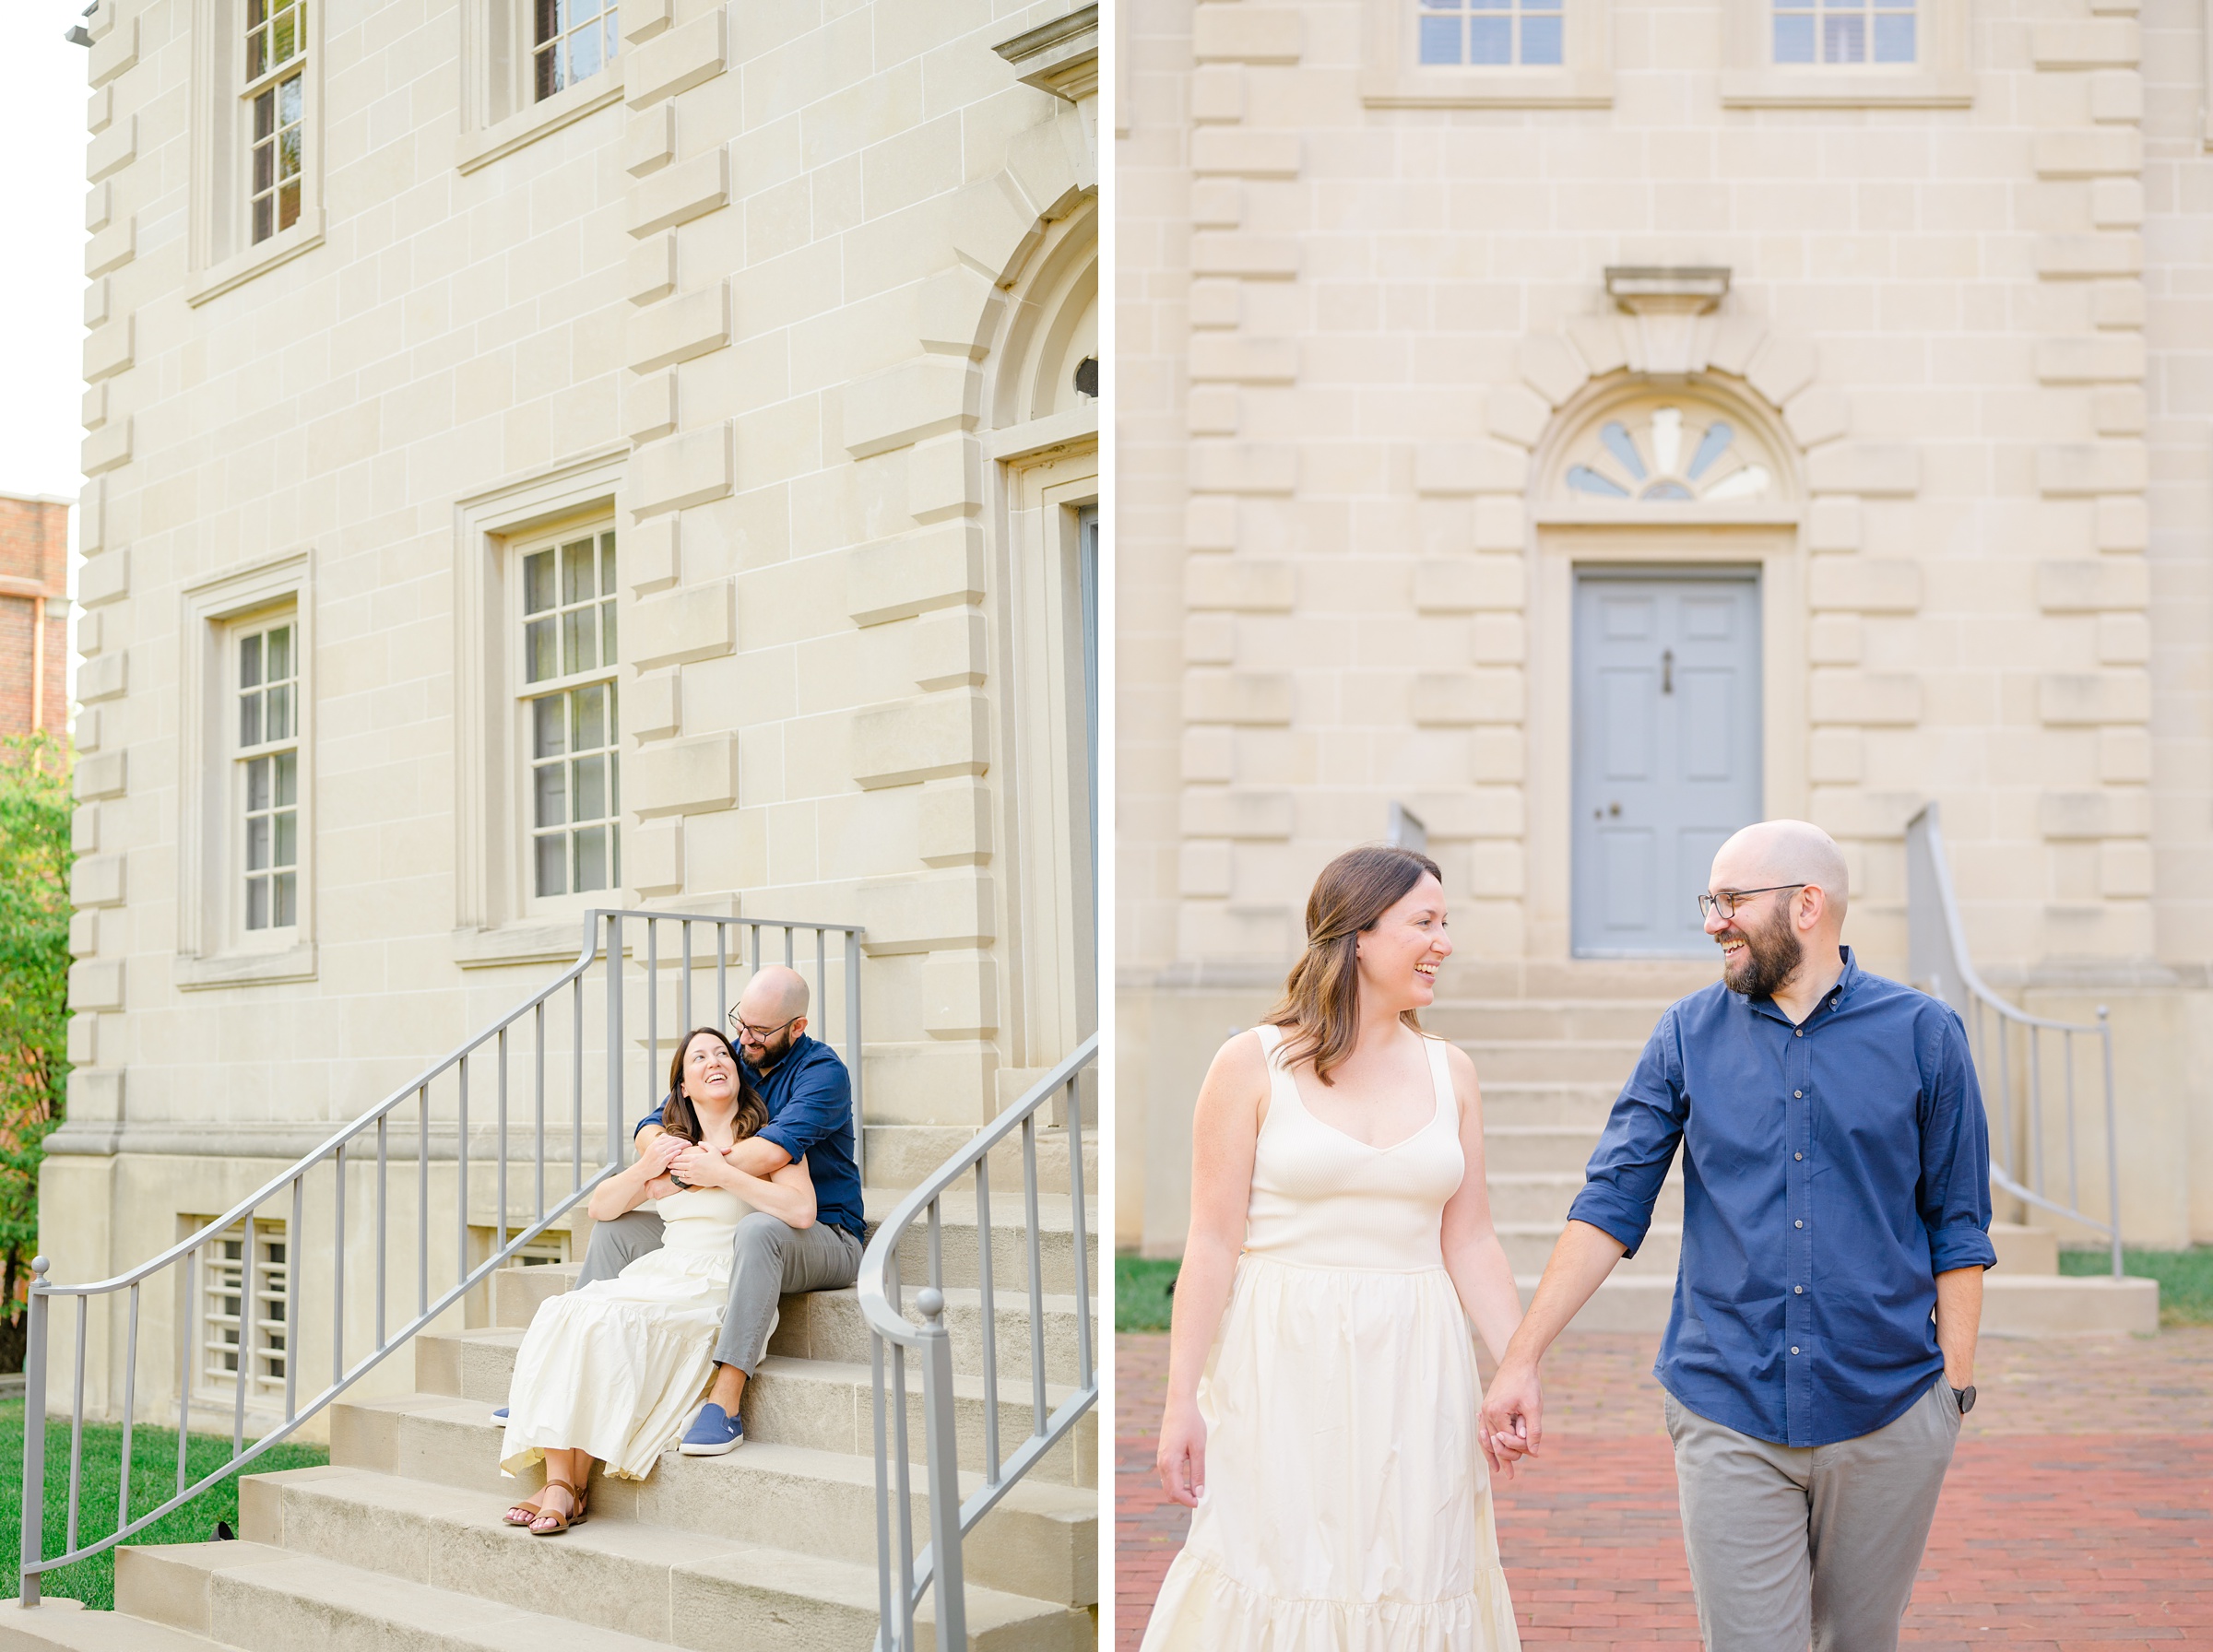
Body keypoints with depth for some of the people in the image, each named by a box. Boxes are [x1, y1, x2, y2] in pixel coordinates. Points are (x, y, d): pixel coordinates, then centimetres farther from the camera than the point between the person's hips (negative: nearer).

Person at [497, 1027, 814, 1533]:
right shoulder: (671, 1145, 22)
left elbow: (802, 1211, -15)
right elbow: (601, 1208, 22)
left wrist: (722, 1174, -13)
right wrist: (644, 1170, 3)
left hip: (720, 1289, -6)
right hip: (661, 1275, 6)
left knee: (604, 1322, -29)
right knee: (561, 1314, -24)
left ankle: (575, 1488, -24)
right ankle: (558, 1482, -30)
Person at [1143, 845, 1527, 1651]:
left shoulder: (1450, 1072, 8)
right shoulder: (1255, 1063, -4)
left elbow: (1469, 1242, 10)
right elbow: (1213, 1243, -5)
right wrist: (1181, 1399, -9)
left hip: (1413, 1372, 4)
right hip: (1285, 1366, -3)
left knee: (1410, 1583, 5)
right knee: (1280, 1587, -1)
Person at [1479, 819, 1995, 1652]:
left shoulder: (1923, 1035, 1)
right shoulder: (1688, 1036, 3)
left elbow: (1957, 1229, 5)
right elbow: (1610, 1206, 1)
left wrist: (1956, 1386, 0)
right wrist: (1521, 1359, -5)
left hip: (1887, 1416, 0)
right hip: (1728, 1418, 0)